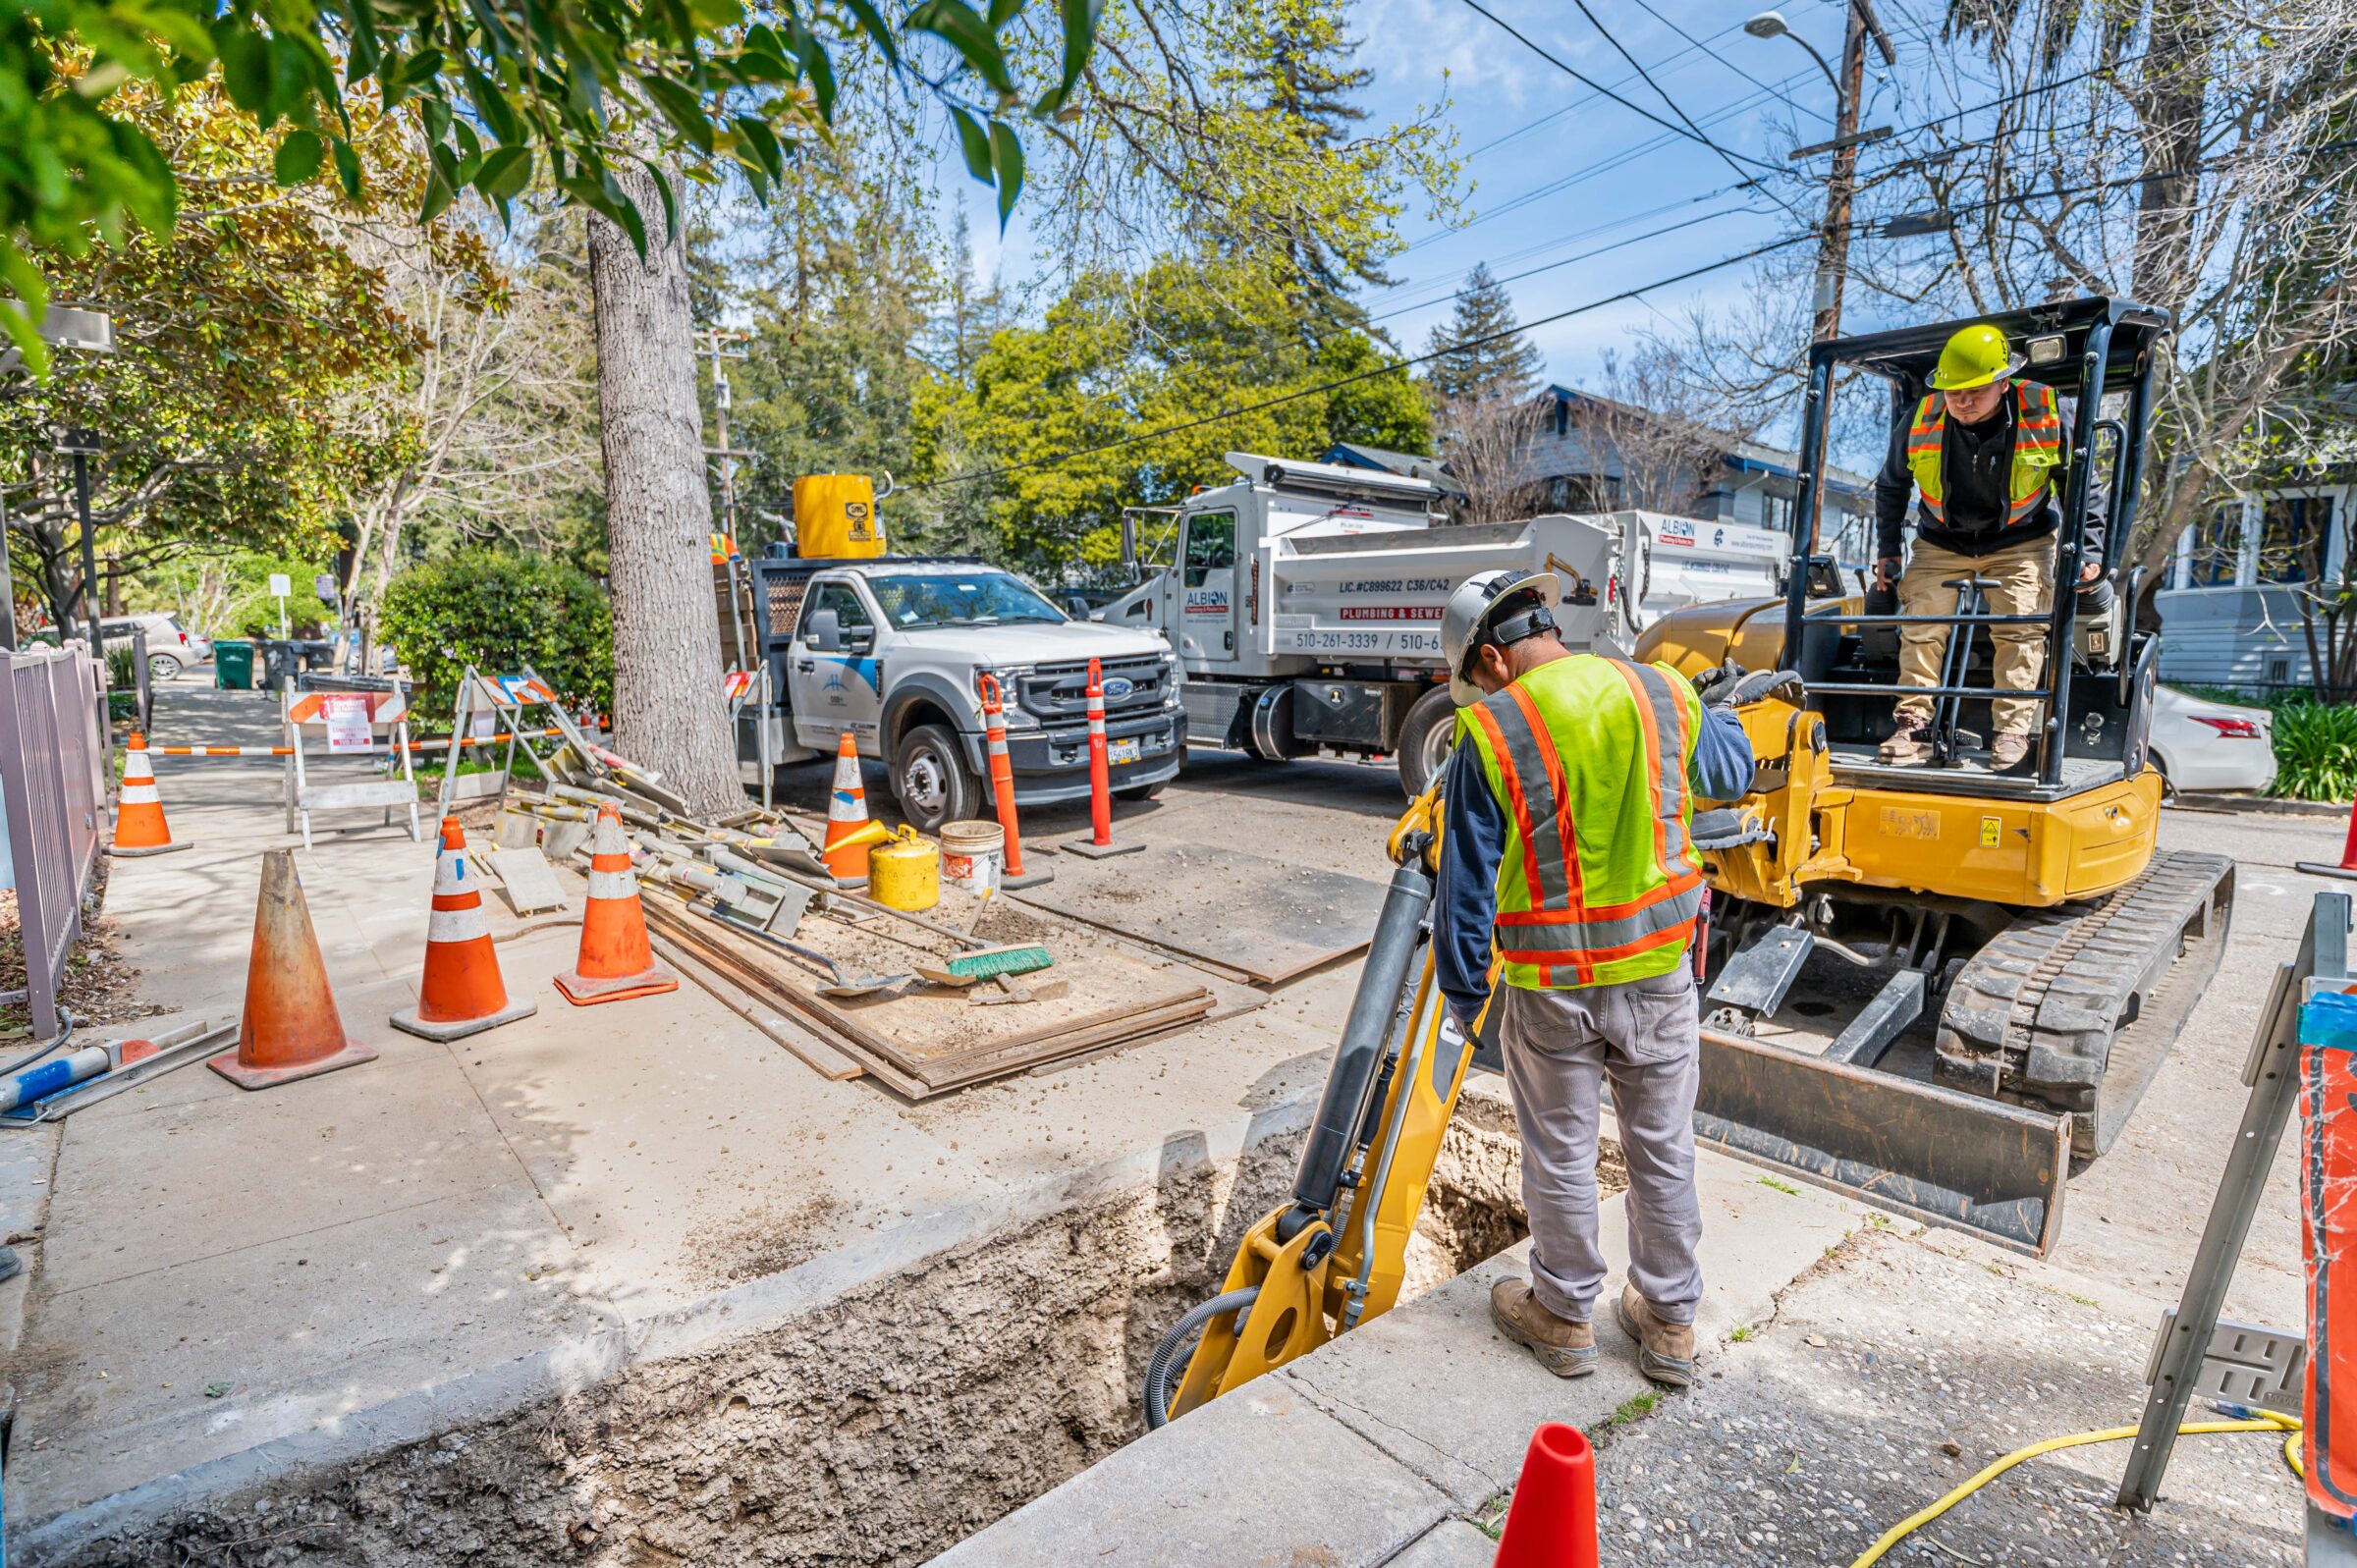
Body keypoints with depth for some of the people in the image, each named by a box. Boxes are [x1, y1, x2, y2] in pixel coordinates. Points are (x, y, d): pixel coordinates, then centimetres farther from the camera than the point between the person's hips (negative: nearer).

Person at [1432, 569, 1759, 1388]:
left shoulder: (1490, 736, -14)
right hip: (1659, 974, 4)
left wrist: (1467, 997, 2)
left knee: (1561, 1156, 14)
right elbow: (1732, 773, 20)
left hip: (1551, 988, -3)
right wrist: (1718, 710, 39)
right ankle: (1669, 1320, 36)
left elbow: (1468, 888, -11)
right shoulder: (1666, 697, -2)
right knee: (1662, 1150, 18)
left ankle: (1564, 1317, 34)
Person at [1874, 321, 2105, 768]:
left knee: (2020, 627, -13)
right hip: (1942, 542, 2)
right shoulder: (1921, 420, -14)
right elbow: (1890, 486, 6)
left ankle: (2012, 729, -8)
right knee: (1920, 625, -10)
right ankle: (1914, 723, -4)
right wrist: (1887, 549, 4)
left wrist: (2090, 549, -6)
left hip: (2022, 541, -1)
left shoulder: (2045, 415, -17)